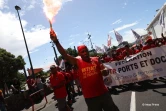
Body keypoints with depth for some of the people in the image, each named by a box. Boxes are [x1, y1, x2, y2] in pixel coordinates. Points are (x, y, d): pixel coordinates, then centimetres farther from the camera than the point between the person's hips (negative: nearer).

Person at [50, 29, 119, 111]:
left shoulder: (96, 59, 1)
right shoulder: (77, 62, -5)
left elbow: (105, 73, 11)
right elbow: (65, 55, -17)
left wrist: (104, 71, -14)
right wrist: (56, 41, -27)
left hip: (103, 93, 2)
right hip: (90, 97, -1)